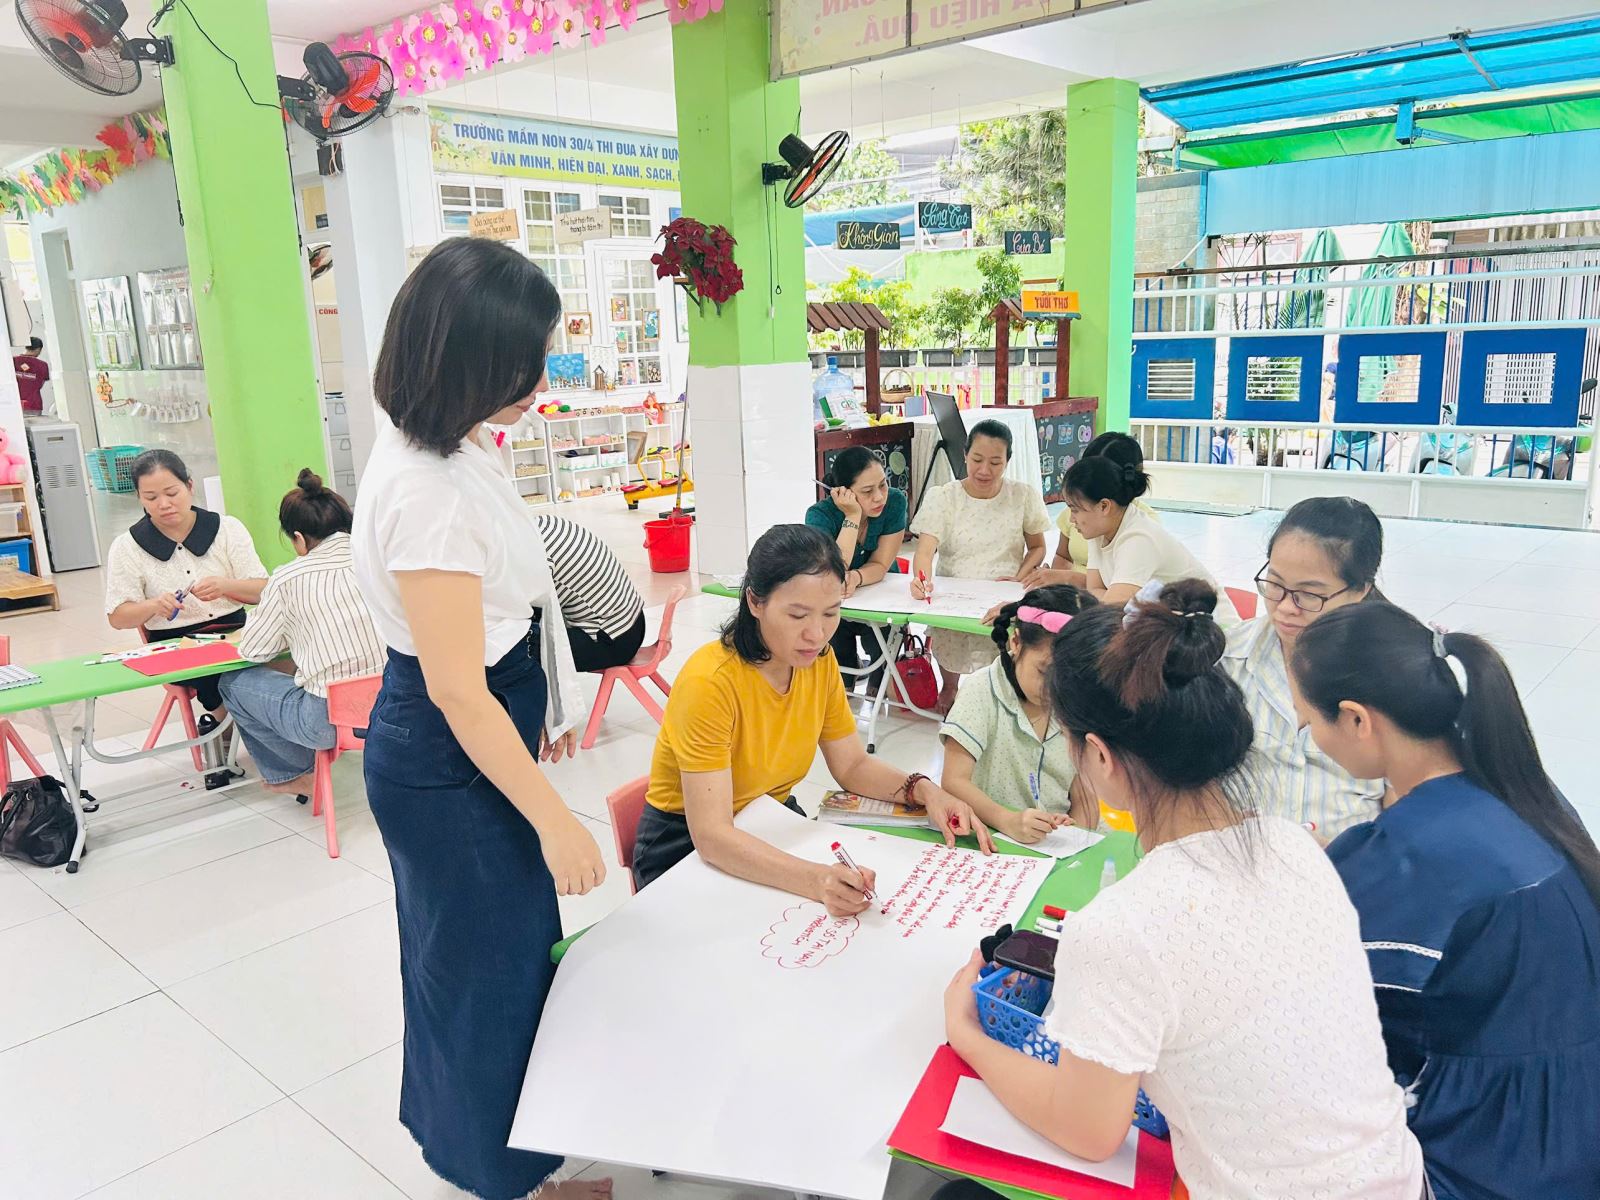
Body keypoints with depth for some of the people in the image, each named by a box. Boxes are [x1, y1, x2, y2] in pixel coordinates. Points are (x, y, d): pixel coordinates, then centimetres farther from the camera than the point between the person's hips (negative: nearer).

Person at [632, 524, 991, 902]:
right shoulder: (710, 682, -28)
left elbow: (853, 764, 3)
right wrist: (815, 879, -46)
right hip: (687, 847, -6)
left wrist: (923, 790, -17)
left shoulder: (818, 661, -7)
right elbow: (711, 834, -32)